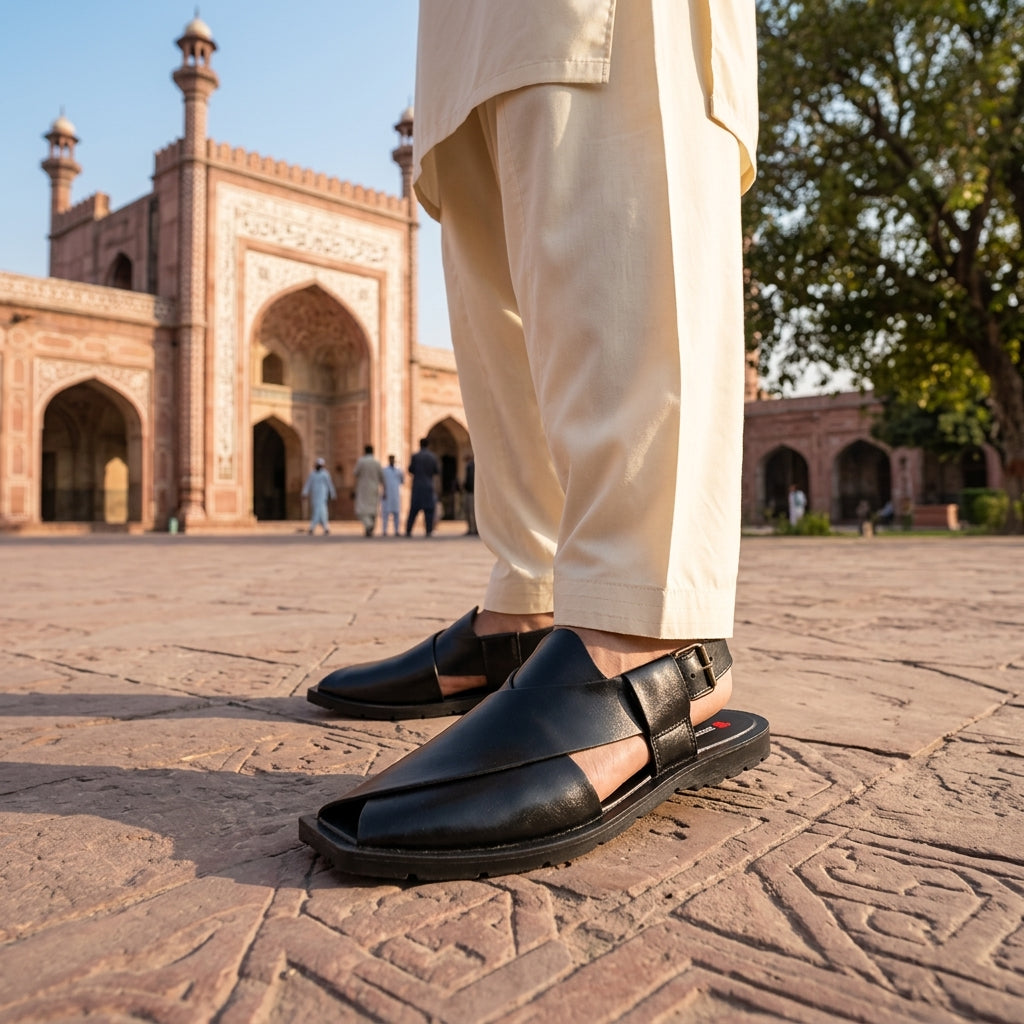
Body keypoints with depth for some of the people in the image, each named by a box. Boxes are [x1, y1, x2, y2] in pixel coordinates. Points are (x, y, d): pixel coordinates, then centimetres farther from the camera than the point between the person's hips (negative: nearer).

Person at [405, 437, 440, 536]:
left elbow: (410, 470, -1)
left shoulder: (415, 456, -3)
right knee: (429, 509, 1)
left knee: (413, 509, 6)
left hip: (417, 486, 0)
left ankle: (408, 531, 5)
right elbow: (437, 472, 4)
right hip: (429, 486, 0)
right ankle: (429, 531, -6)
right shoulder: (433, 456, 2)